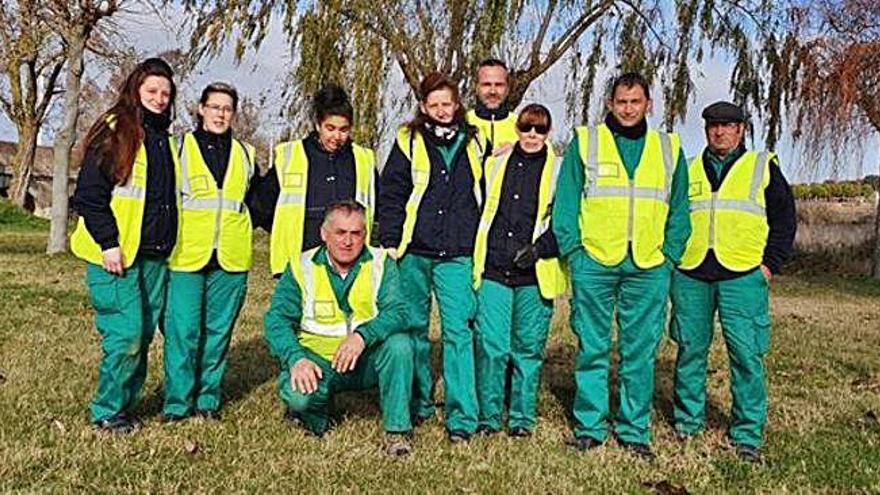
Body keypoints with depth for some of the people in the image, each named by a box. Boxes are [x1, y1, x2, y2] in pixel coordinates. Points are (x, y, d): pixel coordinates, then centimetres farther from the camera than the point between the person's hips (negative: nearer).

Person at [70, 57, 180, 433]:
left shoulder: (164, 138, 17)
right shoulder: (114, 132, -4)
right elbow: (89, 194, -9)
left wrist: (167, 245, 17)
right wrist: (108, 243, -15)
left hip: (154, 257, 7)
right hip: (116, 254, -7)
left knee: (143, 335, 8)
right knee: (125, 334, -9)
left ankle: (125, 406, 19)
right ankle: (107, 412, 6)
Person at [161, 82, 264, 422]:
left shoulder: (244, 154, 15)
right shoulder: (180, 147, 4)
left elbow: (255, 200, 24)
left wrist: (240, 226, 12)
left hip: (231, 258, 3)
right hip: (187, 255, -3)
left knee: (219, 330, 7)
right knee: (183, 329, -5)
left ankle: (209, 399, 17)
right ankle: (177, 402, 6)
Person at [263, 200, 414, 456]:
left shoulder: (382, 264, -3)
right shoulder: (301, 267, -2)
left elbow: (397, 312, -15)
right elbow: (277, 319, -9)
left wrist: (363, 335, -34)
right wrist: (296, 358, -27)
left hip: (366, 361, 1)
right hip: (318, 361, 0)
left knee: (400, 344, -28)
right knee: (297, 394, -29)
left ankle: (397, 429, -13)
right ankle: (314, 418, 10)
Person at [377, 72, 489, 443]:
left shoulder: (474, 142, 10)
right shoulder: (408, 141, 5)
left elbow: (485, 196, 18)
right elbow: (390, 194, 4)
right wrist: (389, 241, -4)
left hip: (456, 256, 0)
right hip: (413, 252, 0)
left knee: (458, 331, -8)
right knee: (414, 329, 9)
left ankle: (462, 418, -3)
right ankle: (417, 406, 24)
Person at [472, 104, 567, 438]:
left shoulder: (558, 171, 4)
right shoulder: (496, 165, 11)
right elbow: (483, 212, 17)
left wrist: (539, 248, -13)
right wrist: (476, 259, 10)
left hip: (535, 274, -1)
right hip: (494, 270, 2)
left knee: (528, 347, 6)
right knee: (490, 345, -2)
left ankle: (522, 418, 19)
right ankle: (488, 416, 13)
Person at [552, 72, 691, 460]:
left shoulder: (669, 149, 13)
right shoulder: (585, 142, 7)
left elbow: (679, 210, 14)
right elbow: (565, 200, 3)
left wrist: (670, 254, 3)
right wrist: (572, 250, -6)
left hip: (649, 267, 2)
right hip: (594, 263, -1)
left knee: (641, 352, 5)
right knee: (592, 349, 3)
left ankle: (635, 431, 16)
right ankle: (590, 427, 14)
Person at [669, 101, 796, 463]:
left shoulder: (763, 167, 10)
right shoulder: (688, 170, 16)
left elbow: (784, 219, 8)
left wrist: (770, 264, -1)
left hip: (742, 276, -2)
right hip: (690, 275, 2)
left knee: (746, 353, -4)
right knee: (690, 350, 7)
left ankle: (748, 434, 7)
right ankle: (688, 419, 22)